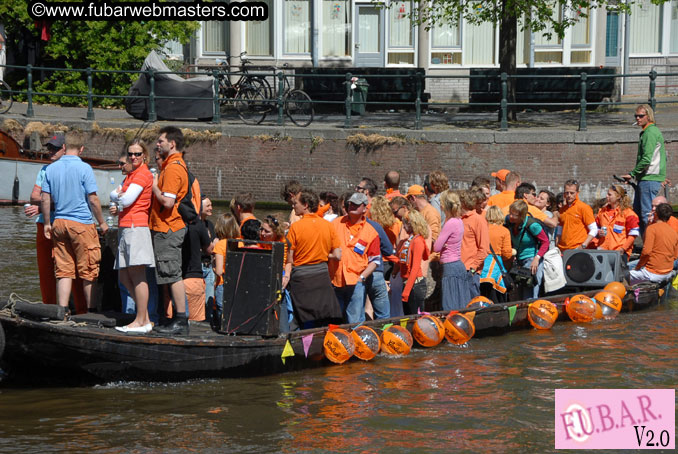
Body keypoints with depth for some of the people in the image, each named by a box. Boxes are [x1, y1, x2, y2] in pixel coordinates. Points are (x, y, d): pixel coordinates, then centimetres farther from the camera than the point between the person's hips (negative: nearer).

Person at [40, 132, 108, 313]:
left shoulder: (51, 168, 6)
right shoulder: (84, 168, -9)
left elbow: (45, 199, 7)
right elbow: (93, 199, -9)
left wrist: (47, 223, 16)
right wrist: (102, 223, 3)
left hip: (59, 223, 5)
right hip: (82, 223, -5)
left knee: (64, 270, 4)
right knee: (88, 270, 4)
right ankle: (91, 310, 11)